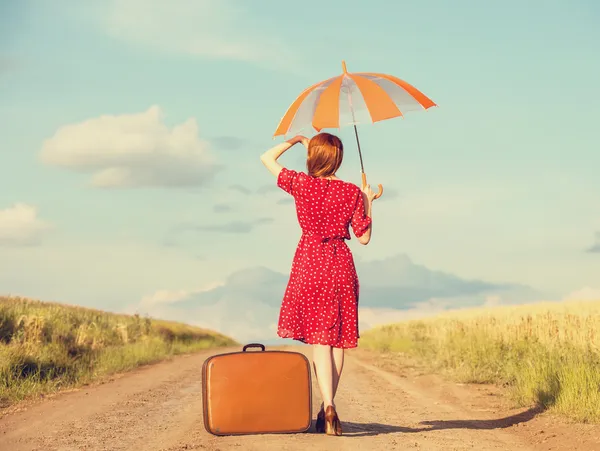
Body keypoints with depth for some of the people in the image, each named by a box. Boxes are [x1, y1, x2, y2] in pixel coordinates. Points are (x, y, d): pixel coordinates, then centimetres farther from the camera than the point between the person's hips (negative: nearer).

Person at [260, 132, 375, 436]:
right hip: (341, 264, 2)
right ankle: (327, 410, 14)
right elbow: (364, 238, 2)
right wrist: (368, 203, 14)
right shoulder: (352, 193, -1)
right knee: (338, 338, 9)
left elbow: (267, 158, 8)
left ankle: (329, 407, -20)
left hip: (310, 263, -1)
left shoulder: (300, 184, -5)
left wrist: (294, 140, 18)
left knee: (318, 340, -3)